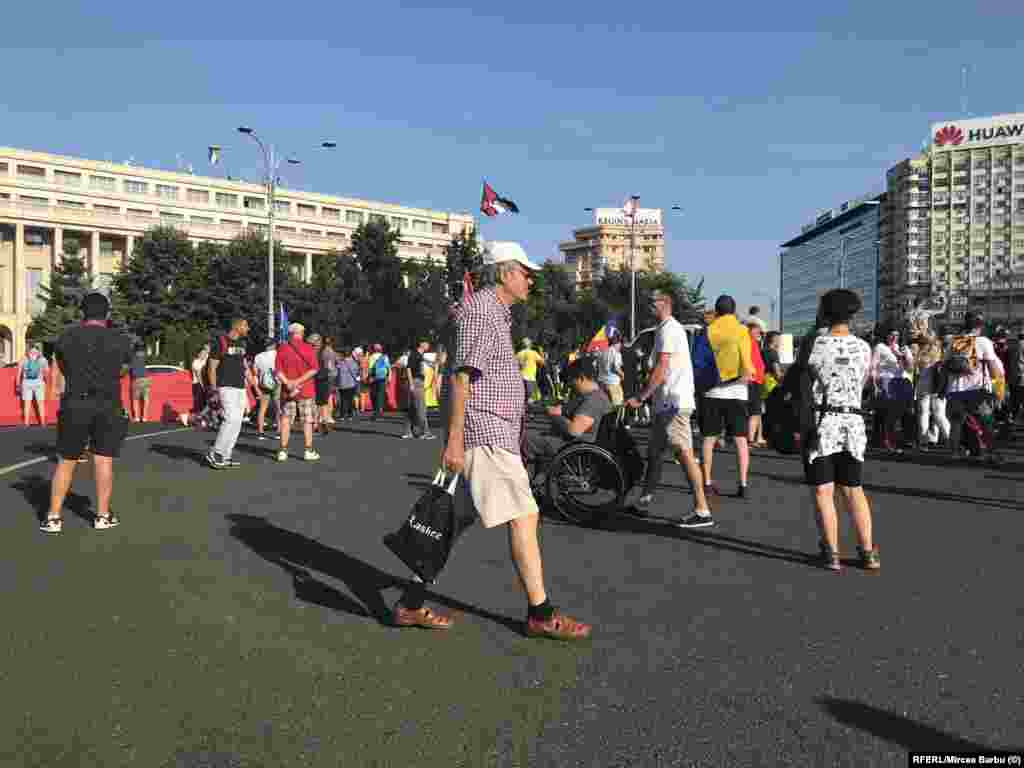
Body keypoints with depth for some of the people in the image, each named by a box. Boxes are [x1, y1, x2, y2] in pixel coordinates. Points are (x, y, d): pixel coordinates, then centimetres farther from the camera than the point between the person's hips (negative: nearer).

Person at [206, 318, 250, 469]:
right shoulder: (220, 342, -9)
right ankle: (214, 453, -6)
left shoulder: (242, 344, 13)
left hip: (240, 388, 8)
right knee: (232, 419, -17)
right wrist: (214, 391, -13)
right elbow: (212, 369, -8)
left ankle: (224, 457, 10)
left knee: (236, 423, 4)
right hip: (226, 388, -8)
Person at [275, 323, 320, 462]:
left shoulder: (282, 349, 2)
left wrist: (287, 382, -15)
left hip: (287, 391, 2)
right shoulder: (308, 349, -4)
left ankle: (283, 451, 7)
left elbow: (277, 370, -7)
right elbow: (313, 369, -13)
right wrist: (299, 381, -15)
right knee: (307, 421, 4)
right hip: (306, 391, -2)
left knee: (286, 420, 7)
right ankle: (309, 451, 5)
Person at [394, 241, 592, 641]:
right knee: (524, 517, -6)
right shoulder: (480, 309, -11)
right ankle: (540, 614, 4)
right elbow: (461, 375, -18)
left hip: (494, 433, 10)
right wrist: (454, 439, -21)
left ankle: (411, 604, 17)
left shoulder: (497, 312, 20)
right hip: (485, 432, -10)